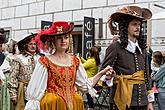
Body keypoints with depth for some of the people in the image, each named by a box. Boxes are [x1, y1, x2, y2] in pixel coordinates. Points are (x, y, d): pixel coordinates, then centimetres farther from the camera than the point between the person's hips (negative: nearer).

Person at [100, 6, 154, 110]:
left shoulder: (142, 48, 9)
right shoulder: (115, 47, -8)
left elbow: (146, 75, 13)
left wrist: (150, 101, 11)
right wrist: (109, 77, -27)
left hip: (142, 101, 5)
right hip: (123, 101, -5)